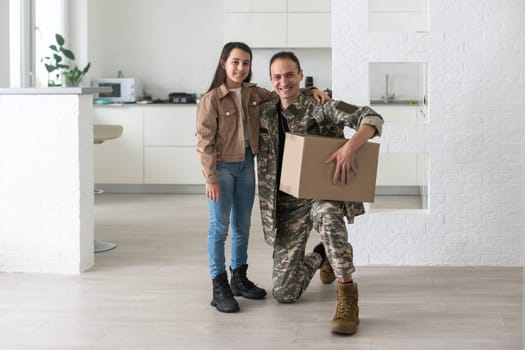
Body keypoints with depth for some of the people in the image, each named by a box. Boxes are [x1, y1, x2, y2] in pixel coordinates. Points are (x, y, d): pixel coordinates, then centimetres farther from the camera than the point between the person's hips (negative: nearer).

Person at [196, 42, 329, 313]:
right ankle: (219, 287, 6)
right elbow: (205, 142, -15)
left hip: (246, 165, 6)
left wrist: (310, 92, -4)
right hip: (222, 167, -6)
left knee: (243, 225, 14)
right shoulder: (211, 100, -15)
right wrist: (211, 178, -17)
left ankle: (239, 278, 28)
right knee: (220, 226, -1)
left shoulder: (253, 93, 3)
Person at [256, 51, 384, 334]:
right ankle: (321, 257, 36)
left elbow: (372, 119, -20)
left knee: (326, 212, -44)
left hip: (322, 193, -4)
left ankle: (347, 295, -33)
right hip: (287, 204, 4)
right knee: (284, 293, 3)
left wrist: (351, 146, -38)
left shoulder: (320, 107, -9)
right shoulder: (265, 114, 5)